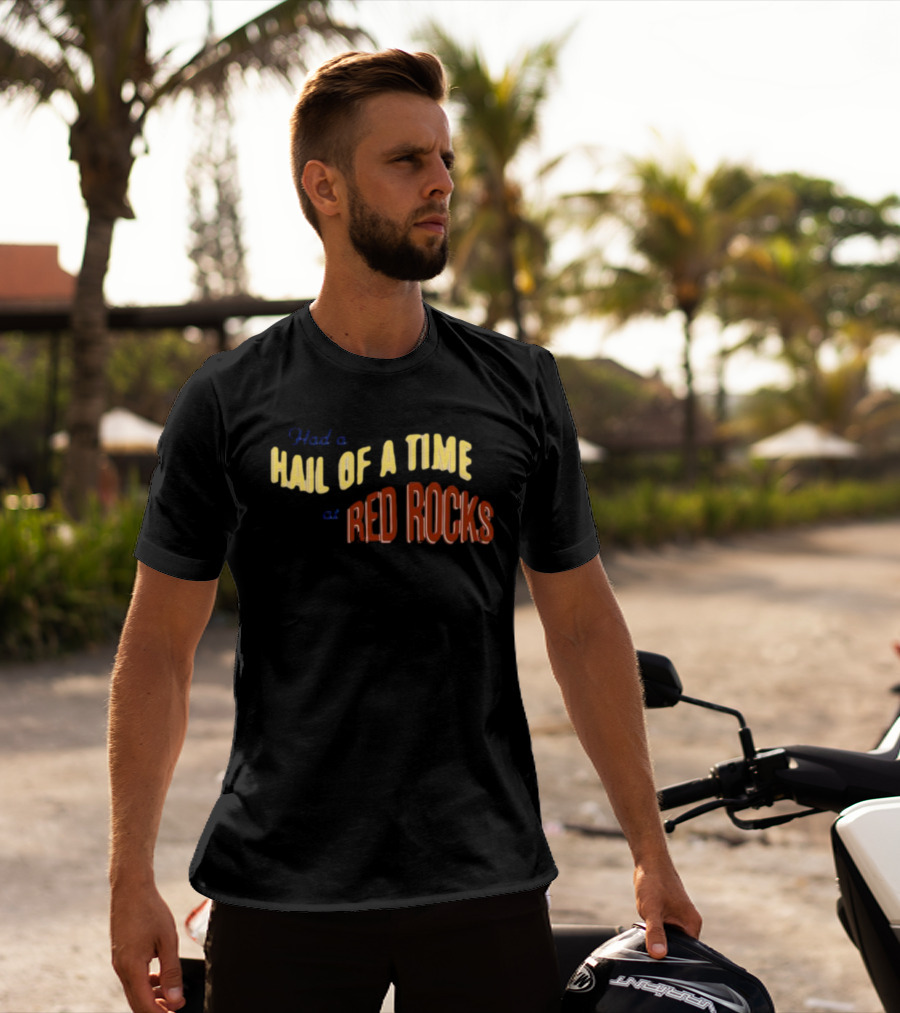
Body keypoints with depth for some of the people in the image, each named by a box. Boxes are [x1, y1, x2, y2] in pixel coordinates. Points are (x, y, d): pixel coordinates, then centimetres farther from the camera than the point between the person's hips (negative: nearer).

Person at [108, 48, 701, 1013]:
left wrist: (649, 848, 10)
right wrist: (131, 880, -2)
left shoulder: (519, 386, 7)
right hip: (281, 890, -1)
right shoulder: (229, 402, 1)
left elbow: (584, 626, 11)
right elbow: (158, 650, 3)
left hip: (486, 890, 2)